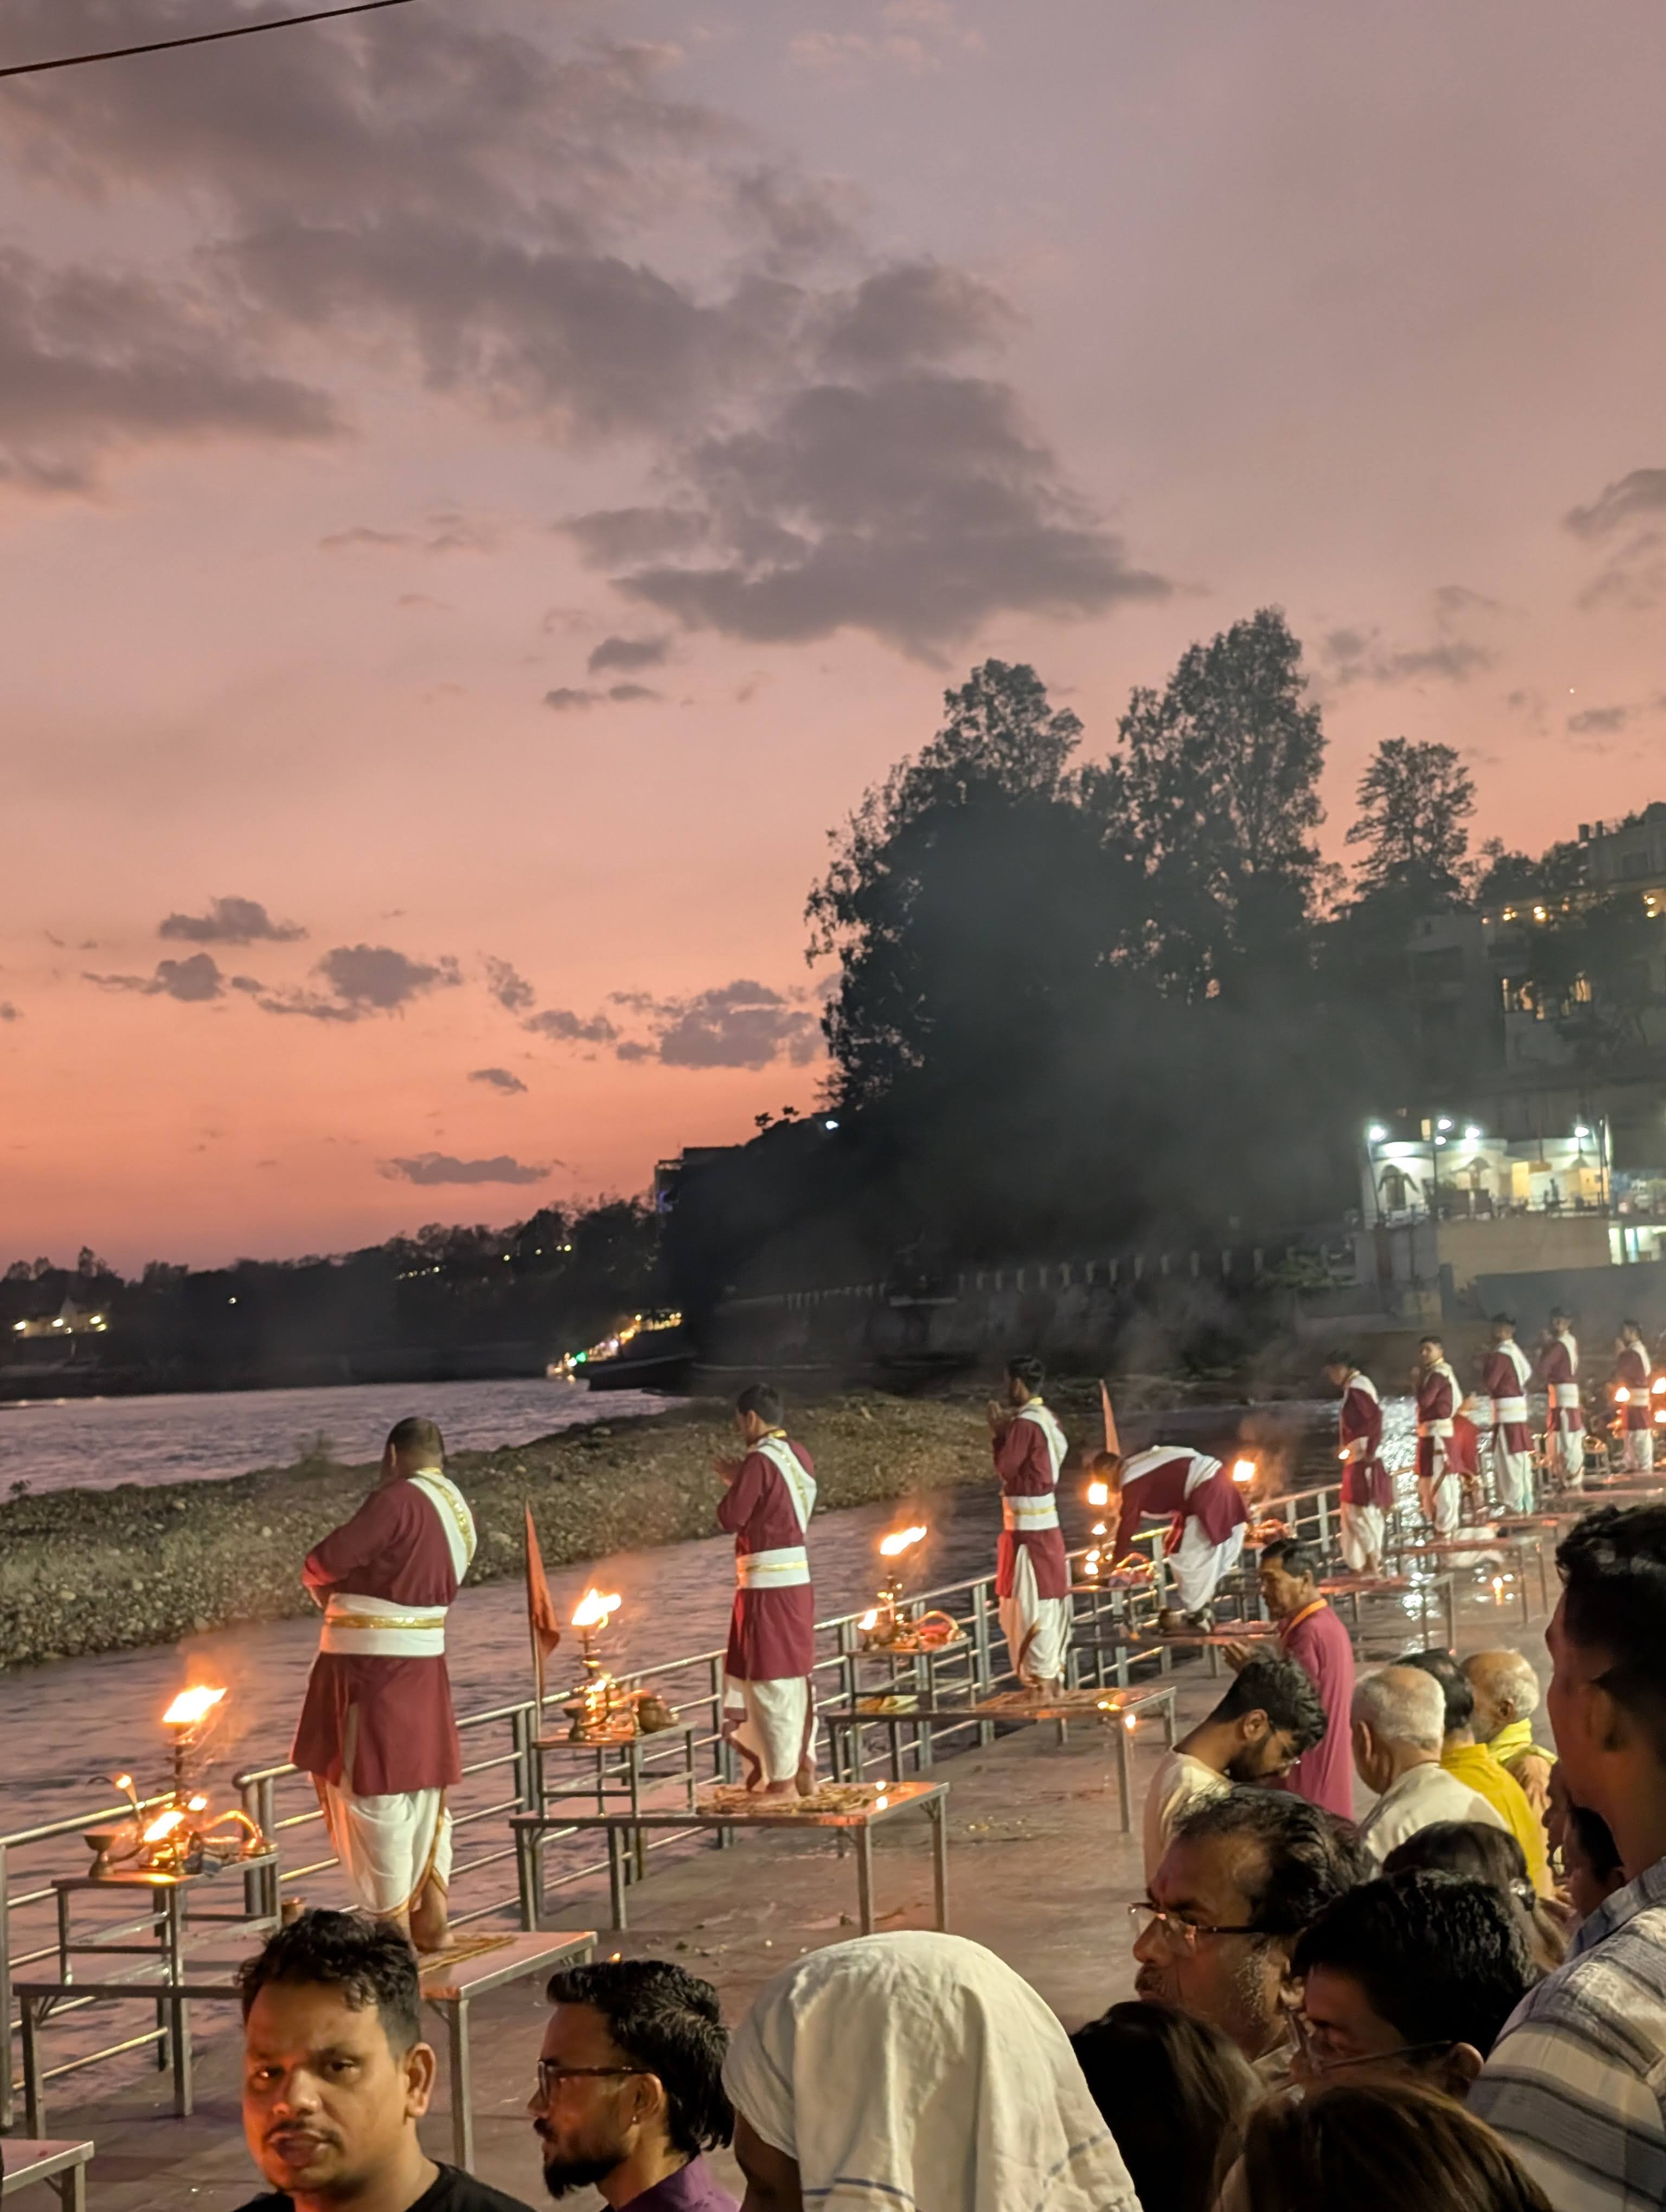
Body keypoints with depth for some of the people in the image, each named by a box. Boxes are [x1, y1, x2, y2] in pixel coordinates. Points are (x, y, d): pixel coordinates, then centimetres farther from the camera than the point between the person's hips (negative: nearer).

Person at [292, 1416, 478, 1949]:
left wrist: (320, 1583, 2)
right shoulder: (458, 1510, 9)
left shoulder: (398, 1499, -17)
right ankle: (430, 1922, 24)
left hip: (370, 1667, -8)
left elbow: (324, 1563, -20)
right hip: (423, 1667, 8)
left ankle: (393, 1932, 4)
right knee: (424, 1791, 16)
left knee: (373, 1794, 0)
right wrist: (348, 1590, 8)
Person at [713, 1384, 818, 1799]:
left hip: (767, 1584, -8)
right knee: (796, 1674, 15)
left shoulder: (759, 1462, -17)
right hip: (798, 1578, 8)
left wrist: (732, 1485, 3)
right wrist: (740, 1480, 15)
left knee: (770, 1680, 0)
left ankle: (781, 1779, 4)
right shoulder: (798, 1456, 8)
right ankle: (804, 1768, 20)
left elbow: (729, 1520, -14)